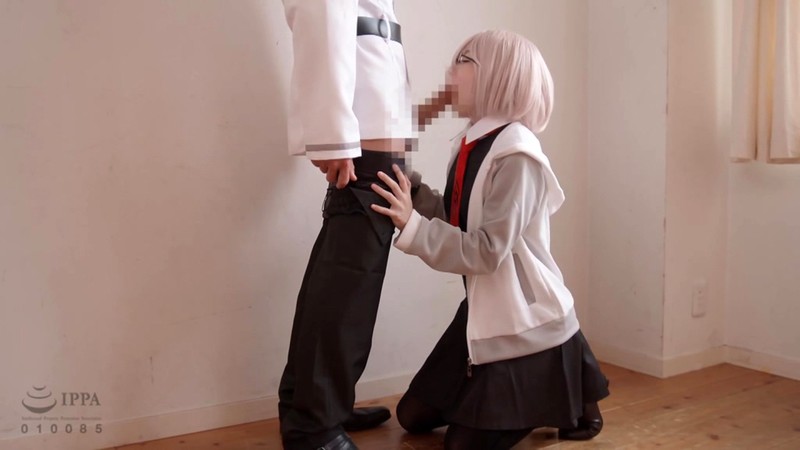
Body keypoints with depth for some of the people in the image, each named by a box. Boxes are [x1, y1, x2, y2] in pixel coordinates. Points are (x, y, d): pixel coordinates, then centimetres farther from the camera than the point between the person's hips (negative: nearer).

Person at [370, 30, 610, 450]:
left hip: (527, 322, -8)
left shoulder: (517, 155, -22)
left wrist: (412, 226, -29)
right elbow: (454, 223, 6)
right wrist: (411, 190, -5)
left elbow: (487, 251, -26)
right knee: (414, 416, 13)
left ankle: (568, 393, 16)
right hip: (483, 312, 9)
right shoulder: (473, 145, 4)